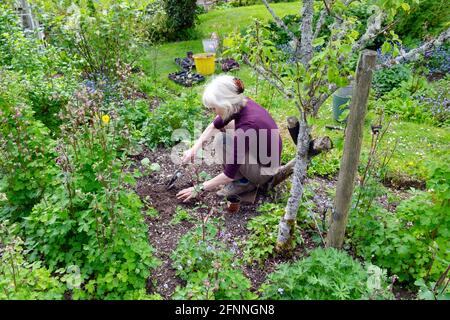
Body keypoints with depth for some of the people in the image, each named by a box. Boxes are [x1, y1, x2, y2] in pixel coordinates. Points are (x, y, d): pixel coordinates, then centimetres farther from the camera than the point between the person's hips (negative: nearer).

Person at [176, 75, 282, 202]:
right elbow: (215, 125, 6)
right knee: (221, 127, 7)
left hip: (263, 169, -8)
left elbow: (229, 175, -27)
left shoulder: (246, 127, -34)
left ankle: (244, 182, -2)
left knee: (221, 139, -21)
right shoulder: (240, 103, -12)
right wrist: (194, 149, -3)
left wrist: (200, 188, -15)